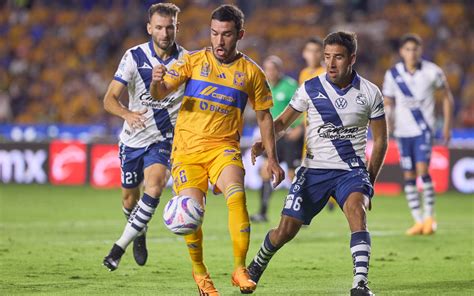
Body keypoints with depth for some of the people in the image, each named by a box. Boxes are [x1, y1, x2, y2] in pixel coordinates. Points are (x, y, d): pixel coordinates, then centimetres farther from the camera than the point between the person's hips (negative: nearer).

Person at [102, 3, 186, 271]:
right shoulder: (135, 57, -10)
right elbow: (110, 99, -14)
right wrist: (127, 114, -34)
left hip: (165, 140, -1)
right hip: (133, 138, 1)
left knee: (154, 185, -26)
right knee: (130, 197, 12)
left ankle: (120, 247, -20)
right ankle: (140, 233, 47)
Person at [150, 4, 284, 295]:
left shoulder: (251, 72, 4)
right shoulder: (193, 61, 3)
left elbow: (264, 116, 13)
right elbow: (161, 93, -3)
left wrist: (272, 158, 10)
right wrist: (157, 82, -27)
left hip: (224, 146, 0)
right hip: (187, 147, 0)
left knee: (236, 195, -28)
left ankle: (240, 269, -21)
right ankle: (199, 270, 16)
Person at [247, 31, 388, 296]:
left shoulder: (370, 93, -1)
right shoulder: (310, 89, -2)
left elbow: (380, 141, 8)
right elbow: (284, 121, 9)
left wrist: (369, 182, 4)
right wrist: (264, 143, -11)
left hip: (351, 169, -1)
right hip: (315, 169, 1)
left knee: (357, 209, -32)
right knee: (286, 231, -1)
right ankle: (257, 266, 32)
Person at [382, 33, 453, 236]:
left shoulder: (432, 72, -5)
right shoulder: (392, 74, -1)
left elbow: (447, 97, 7)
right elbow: (388, 103, 8)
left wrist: (447, 126, 4)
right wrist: (388, 121, -11)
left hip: (424, 129, -3)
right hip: (403, 131, 3)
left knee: (422, 169, -18)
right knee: (409, 176, 2)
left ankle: (429, 217, -7)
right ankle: (418, 221, 9)